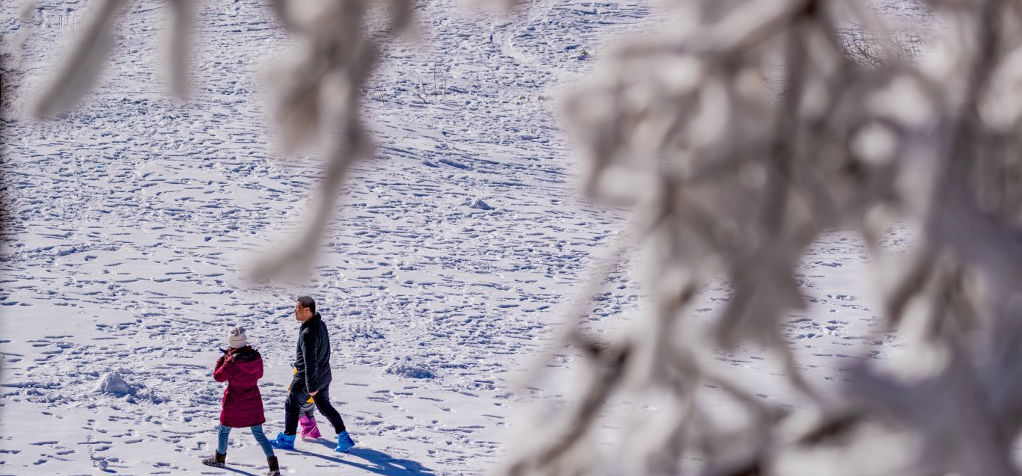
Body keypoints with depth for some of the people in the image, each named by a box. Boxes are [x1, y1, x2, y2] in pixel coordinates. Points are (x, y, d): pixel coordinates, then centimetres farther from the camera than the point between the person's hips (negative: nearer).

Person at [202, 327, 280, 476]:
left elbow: (218, 376, -11)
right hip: (253, 401, 4)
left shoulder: (232, 362, -24)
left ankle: (219, 459, 38)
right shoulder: (256, 356, -9)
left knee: (224, 430, 20)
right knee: (258, 433, 11)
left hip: (234, 403, -4)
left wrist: (222, 358, 1)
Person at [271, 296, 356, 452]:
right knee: (324, 406, 20)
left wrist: (311, 387, -24)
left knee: (292, 405, 11)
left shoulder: (308, 333, -30)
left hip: (309, 377, -8)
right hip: (324, 376, 8)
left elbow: (310, 362, -29)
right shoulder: (320, 324, 0)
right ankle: (344, 438, 16)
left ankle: (287, 439, 25)